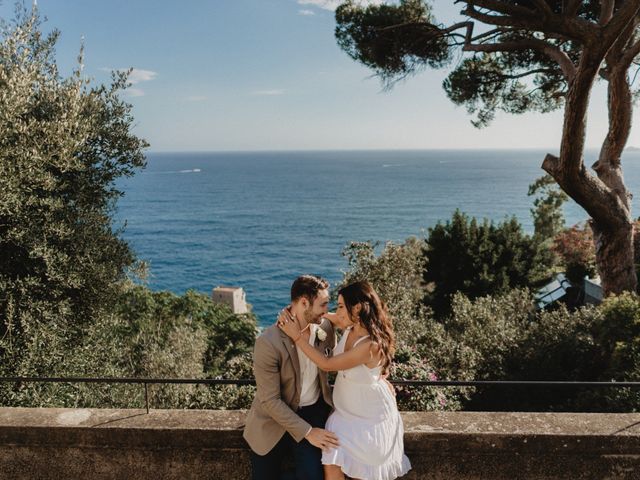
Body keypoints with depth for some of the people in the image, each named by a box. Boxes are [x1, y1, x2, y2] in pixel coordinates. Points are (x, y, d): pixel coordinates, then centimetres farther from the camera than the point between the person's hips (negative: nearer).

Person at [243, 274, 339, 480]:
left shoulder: (325, 327, -10)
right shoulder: (268, 343, -26)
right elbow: (270, 400, -21)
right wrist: (307, 432, -21)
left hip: (313, 410, 3)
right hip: (275, 415, -2)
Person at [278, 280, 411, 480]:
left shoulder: (371, 345, -33)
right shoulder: (350, 327, -10)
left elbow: (327, 364, -25)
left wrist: (297, 336, -24)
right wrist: (291, 315, -11)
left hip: (370, 417, -6)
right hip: (346, 411, 6)